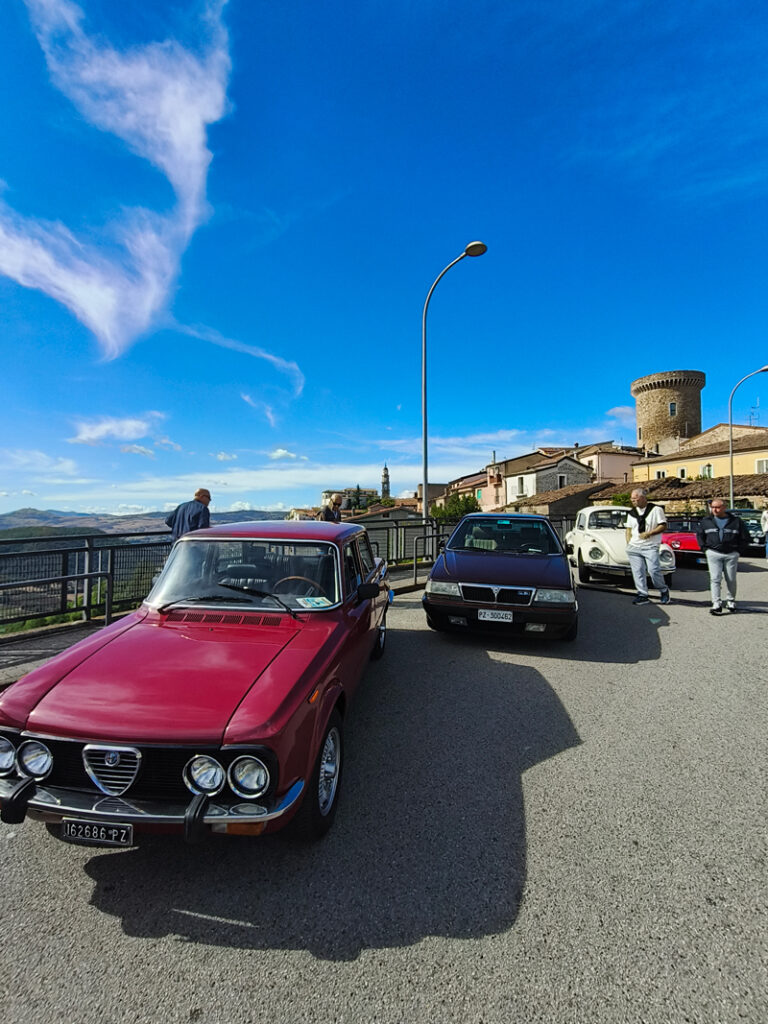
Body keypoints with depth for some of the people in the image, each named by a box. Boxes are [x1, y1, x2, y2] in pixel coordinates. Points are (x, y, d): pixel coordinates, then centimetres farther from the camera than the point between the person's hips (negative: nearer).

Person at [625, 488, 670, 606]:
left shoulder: (656, 509, -1)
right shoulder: (632, 512, 14)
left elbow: (663, 526, -4)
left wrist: (649, 533, -16)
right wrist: (628, 544, 8)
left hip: (650, 547, -5)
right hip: (634, 547, 5)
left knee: (653, 570, -11)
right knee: (638, 572, 1)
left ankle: (664, 590, 15)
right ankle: (642, 595, 9)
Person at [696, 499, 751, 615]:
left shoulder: (736, 521, 1)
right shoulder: (706, 521, 5)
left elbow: (745, 537, 8)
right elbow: (699, 535, 16)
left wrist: (740, 550, 2)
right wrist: (705, 548, 6)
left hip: (731, 554, 0)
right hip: (713, 554, 0)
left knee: (731, 580, 9)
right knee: (715, 579, -7)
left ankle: (731, 601, 27)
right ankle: (717, 604, -9)